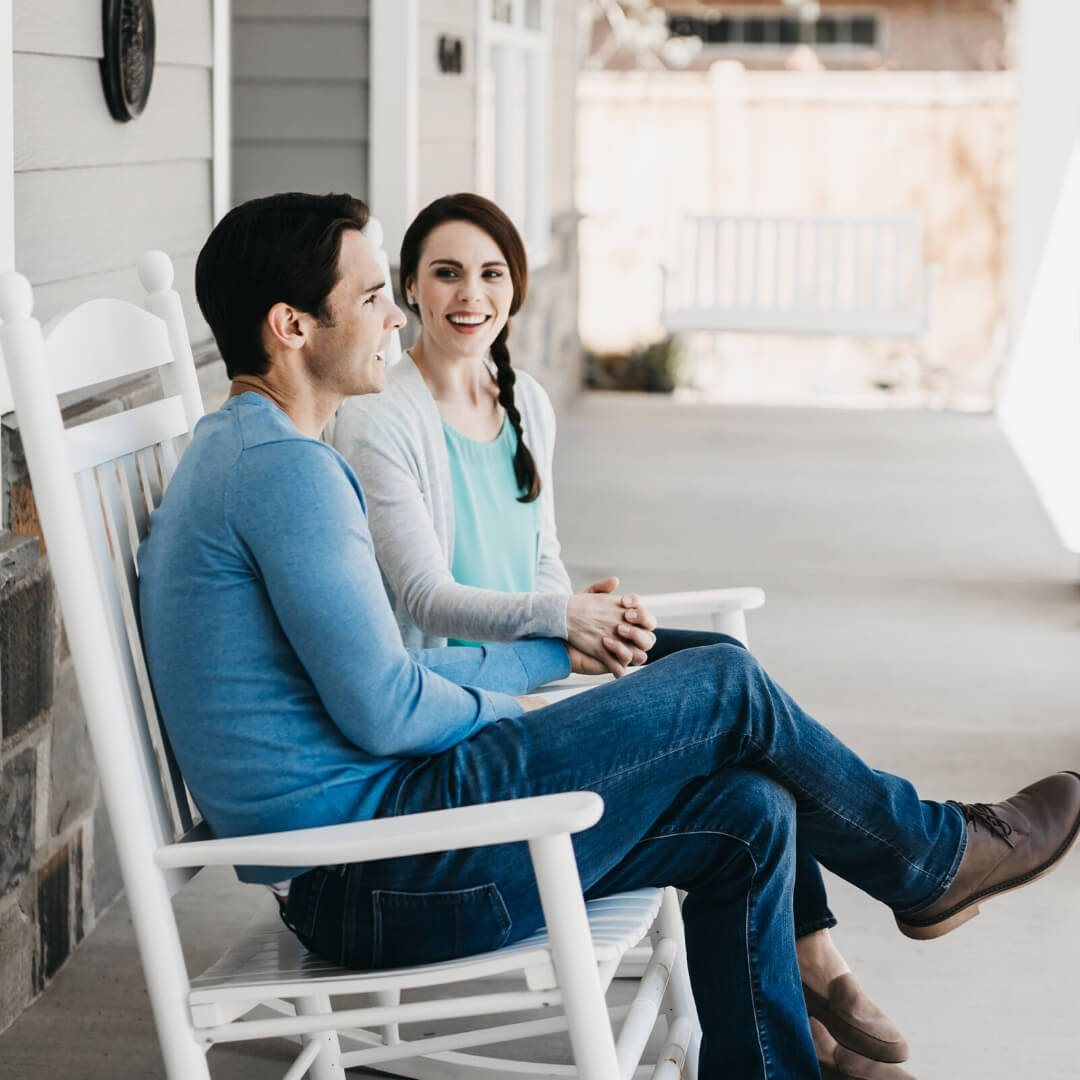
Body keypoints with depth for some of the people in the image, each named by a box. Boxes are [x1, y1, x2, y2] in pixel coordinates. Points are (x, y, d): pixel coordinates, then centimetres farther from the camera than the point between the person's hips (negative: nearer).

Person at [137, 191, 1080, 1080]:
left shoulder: (240, 455, 18)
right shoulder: (282, 464, -17)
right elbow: (381, 712, -20)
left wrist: (553, 649, 21)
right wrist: (507, 711, 1)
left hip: (350, 877, 10)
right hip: (376, 881, -10)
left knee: (751, 816, 7)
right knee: (725, 687, -3)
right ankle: (933, 858, 20)